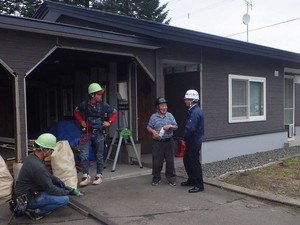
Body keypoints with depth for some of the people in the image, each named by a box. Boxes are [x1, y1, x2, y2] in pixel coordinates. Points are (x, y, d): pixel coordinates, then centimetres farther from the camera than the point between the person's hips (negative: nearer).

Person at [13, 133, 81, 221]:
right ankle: (35, 211, -6)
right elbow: (50, 189, -22)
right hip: (27, 200, -10)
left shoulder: (32, 157, 0)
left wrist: (57, 180, 1)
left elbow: (47, 175, 14)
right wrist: (69, 192, -12)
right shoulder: (37, 167, -30)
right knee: (64, 199, -18)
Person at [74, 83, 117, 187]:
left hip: (98, 133, 1)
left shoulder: (104, 106, -4)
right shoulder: (84, 105, -5)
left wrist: (109, 122, 2)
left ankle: (99, 176, 23)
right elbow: (76, 112, 15)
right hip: (86, 133, 0)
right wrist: (81, 121, 5)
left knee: (99, 156, 10)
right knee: (84, 155, -6)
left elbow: (114, 112, 11)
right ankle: (85, 176, 6)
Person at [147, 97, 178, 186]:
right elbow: (149, 127, 5)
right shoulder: (153, 116, 1)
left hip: (169, 142, 1)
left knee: (170, 161, 5)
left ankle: (171, 179, 18)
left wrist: (170, 126, -12)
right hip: (157, 142, -1)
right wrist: (153, 131, -15)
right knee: (157, 161, 3)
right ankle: (156, 178, 20)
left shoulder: (170, 115, 5)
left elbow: (176, 126, 8)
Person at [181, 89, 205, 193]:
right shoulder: (194, 110, 12)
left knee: (194, 163, -1)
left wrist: (185, 138, -12)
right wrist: (186, 138, 7)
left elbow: (190, 128, -28)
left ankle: (199, 185, 9)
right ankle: (191, 180, 33)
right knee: (187, 160, 19)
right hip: (192, 141, 10)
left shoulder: (195, 112, -22)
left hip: (194, 142, -10)